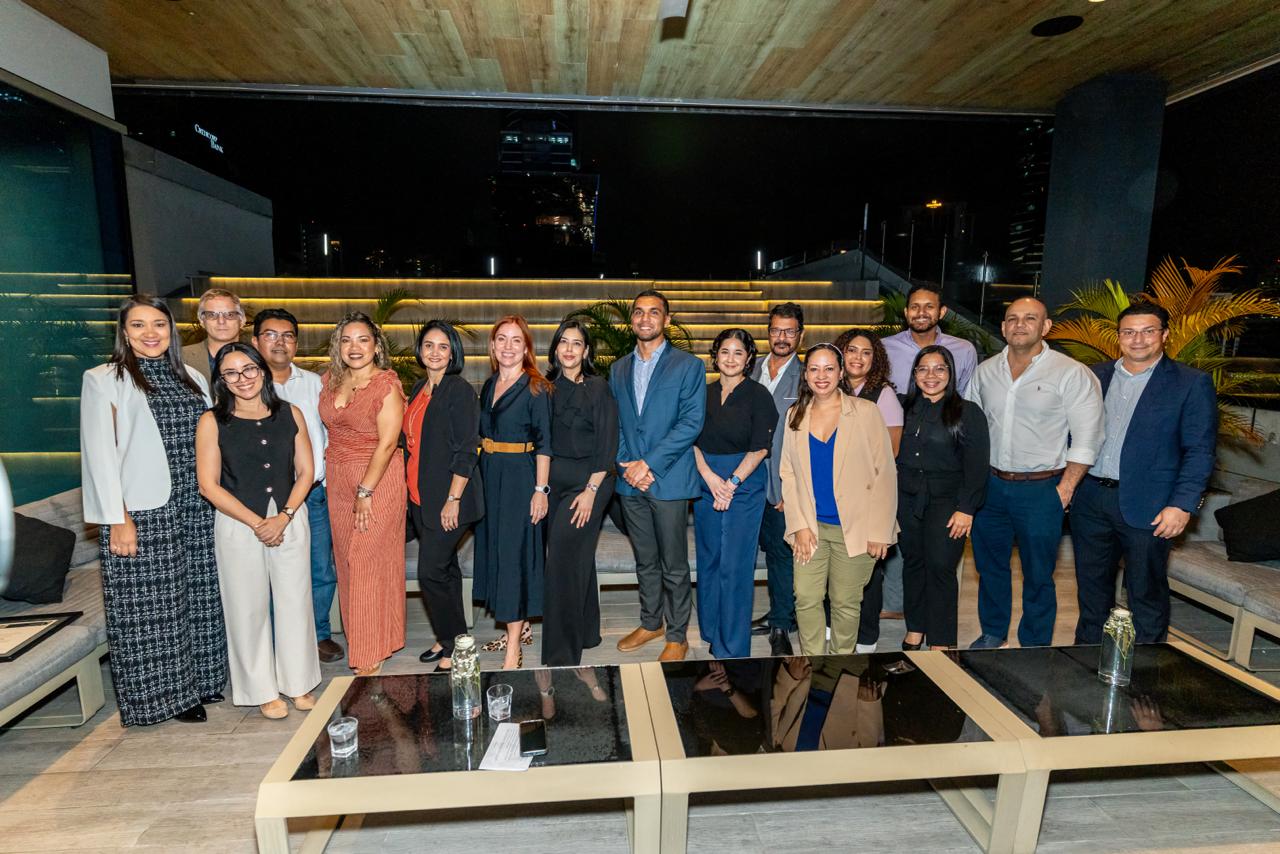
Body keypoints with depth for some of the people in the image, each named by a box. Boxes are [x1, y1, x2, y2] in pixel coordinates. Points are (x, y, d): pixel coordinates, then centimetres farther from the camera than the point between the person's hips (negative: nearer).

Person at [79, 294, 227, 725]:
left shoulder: (192, 378, 13)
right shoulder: (103, 380, -3)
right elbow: (100, 452, -8)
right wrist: (118, 519, -13)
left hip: (195, 510, 5)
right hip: (141, 513, -5)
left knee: (198, 597, 11)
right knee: (151, 605, 3)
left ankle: (200, 680, 26)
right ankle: (164, 693, 18)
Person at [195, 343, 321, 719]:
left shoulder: (290, 414, 3)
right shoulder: (212, 421, -3)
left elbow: (305, 471, 3)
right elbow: (209, 484, -6)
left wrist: (284, 517, -9)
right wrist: (256, 523, -11)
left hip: (290, 519, 2)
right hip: (238, 524, -2)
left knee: (295, 601, 8)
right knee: (249, 607, 8)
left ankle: (299, 684, 25)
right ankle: (263, 690, 24)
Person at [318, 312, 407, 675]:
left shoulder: (387, 384, -11)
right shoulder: (330, 381, 8)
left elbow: (387, 443, -15)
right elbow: (330, 430, 16)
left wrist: (365, 492, -16)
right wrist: (331, 473, 6)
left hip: (378, 481, -6)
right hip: (339, 482, 6)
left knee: (370, 564, -1)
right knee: (347, 563, 12)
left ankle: (372, 657, 12)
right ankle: (358, 641, 28)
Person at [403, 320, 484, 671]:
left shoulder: (459, 390, -12)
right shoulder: (419, 389, 12)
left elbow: (465, 450, -16)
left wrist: (453, 500, -19)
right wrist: (412, 491, 15)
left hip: (448, 499, -8)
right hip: (420, 497, 8)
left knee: (431, 572, -6)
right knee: (445, 568, 16)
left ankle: (454, 646, 11)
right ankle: (449, 638, 29)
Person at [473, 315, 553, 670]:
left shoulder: (536, 387, -9)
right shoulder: (489, 385, 11)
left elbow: (544, 442, -12)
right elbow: (484, 434, 15)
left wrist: (540, 489, -17)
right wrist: (483, 475, 10)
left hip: (520, 477, -7)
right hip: (489, 476, 8)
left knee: (514, 553, -5)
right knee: (493, 548, 12)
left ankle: (514, 647, 3)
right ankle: (520, 628, 28)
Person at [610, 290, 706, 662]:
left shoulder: (688, 365, -3)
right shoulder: (619, 369, 13)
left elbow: (691, 423, -11)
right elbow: (616, 423, 12)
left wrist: (649, 463, -16)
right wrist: (626, 463, -5)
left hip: (669, 480, -4)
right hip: (630, 480, 5)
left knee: (674, 566, 4)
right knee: (645, 562, 17)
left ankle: (677, 636, 21)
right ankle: (650, 623, 34)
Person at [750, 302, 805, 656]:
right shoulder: (754, 370, 8)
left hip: (787, 483, -5)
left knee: (782, 552, 1)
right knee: (769, 548, 16)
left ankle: (781, 626, 15)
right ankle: (780, 613, 32)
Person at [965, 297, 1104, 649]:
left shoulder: (1072, 374, -8)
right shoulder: (985, 371, 6)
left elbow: (1086, 438, -8)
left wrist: (1064, 489, -13)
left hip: (1040, 490, -4)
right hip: (990, 485, 4)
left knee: (1038, 574, 8)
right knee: (990, 565, 16)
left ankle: (1035, 647, 25)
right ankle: (993, 633, 35)